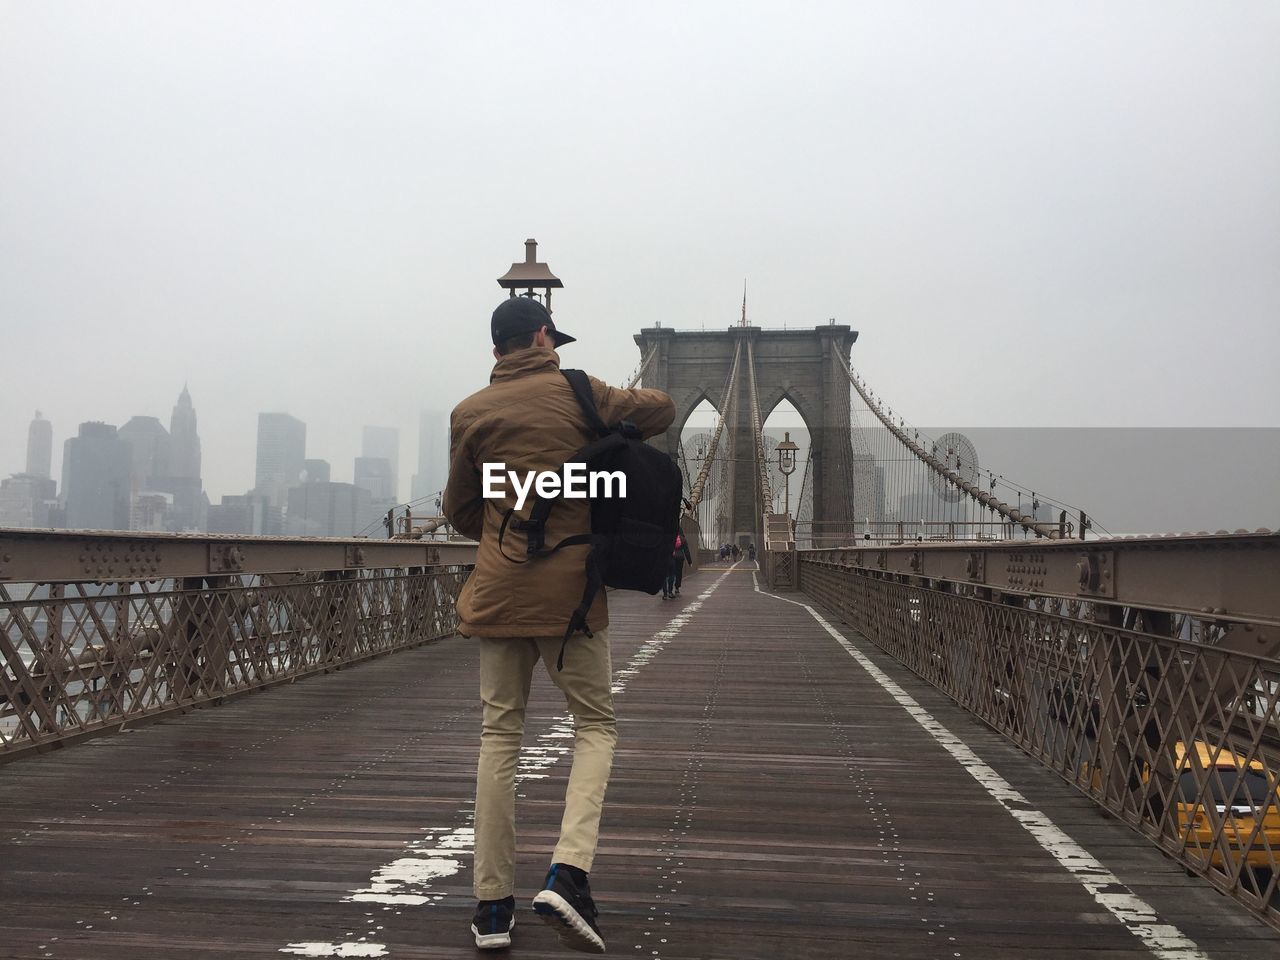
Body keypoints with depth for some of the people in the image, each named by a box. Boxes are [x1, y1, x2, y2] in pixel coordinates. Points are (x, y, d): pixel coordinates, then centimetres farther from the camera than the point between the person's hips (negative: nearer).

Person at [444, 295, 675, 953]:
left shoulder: (469, 413, 7)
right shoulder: (575, 392, 1)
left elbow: (459, 512, 12)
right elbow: (661, 408, 10)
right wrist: (610, 437, 25)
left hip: (497, 589, 3)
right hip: (569, 588, -2)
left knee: (499, 733, 10)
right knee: (595, 724, 10)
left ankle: (492, 905, 11)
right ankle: (567, 872, -10)